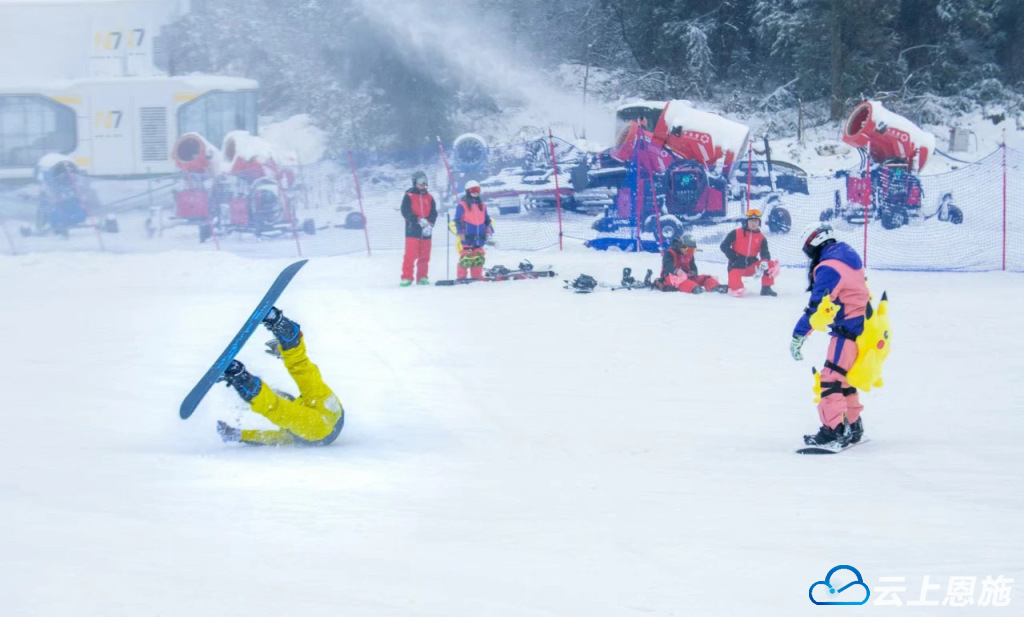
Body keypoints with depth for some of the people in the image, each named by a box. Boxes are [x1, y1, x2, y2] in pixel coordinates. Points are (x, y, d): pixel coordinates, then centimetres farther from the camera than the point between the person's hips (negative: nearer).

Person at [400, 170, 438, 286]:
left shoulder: (429, 197, 13)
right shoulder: (409, 196, 2)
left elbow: (434, 213, 7)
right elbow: (405, 212, -7)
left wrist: (429, 224, -11)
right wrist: (419, 220, -16)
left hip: (426, 232, 4)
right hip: (412, 230, -4)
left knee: (424, 256, 5)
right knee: (410, 255, -10)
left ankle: (423, 277, 12)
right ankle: (407, 277, -9)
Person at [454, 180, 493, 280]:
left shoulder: (482, 205, 16)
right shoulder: (462, 205, 0)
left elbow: (487, 220, 23)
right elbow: (457, 220, -2)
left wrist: (489, 231, 11)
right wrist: (460, 232, -10)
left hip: (479, 237, 5)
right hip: (467, 237, -5)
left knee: (479, 258, 6)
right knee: (466, 257, -9)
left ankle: (477, 276, 12)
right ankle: (461, 277, -5)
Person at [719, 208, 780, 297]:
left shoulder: (761, 238, 5)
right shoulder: (736, 233, -4)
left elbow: (765, 253, -7)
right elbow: (724, 246, -5)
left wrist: (764, 262, -30)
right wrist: (734, 258, -13)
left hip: (752, 266, 4)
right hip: (737, 266, -4)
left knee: (771, 264, -17)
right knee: (738, 291, -24)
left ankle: (766, 289, -1)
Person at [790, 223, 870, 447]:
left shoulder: (829, 268, -19)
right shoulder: (847, 256, 11)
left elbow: (816, 307, -23)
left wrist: (798, 336, -21)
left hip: (848, 328, -10)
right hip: (862, 325, 10)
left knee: (830, 378, -12)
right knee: (842, 377, 20)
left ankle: (834, 430, -17)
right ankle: (853, 427, 28)